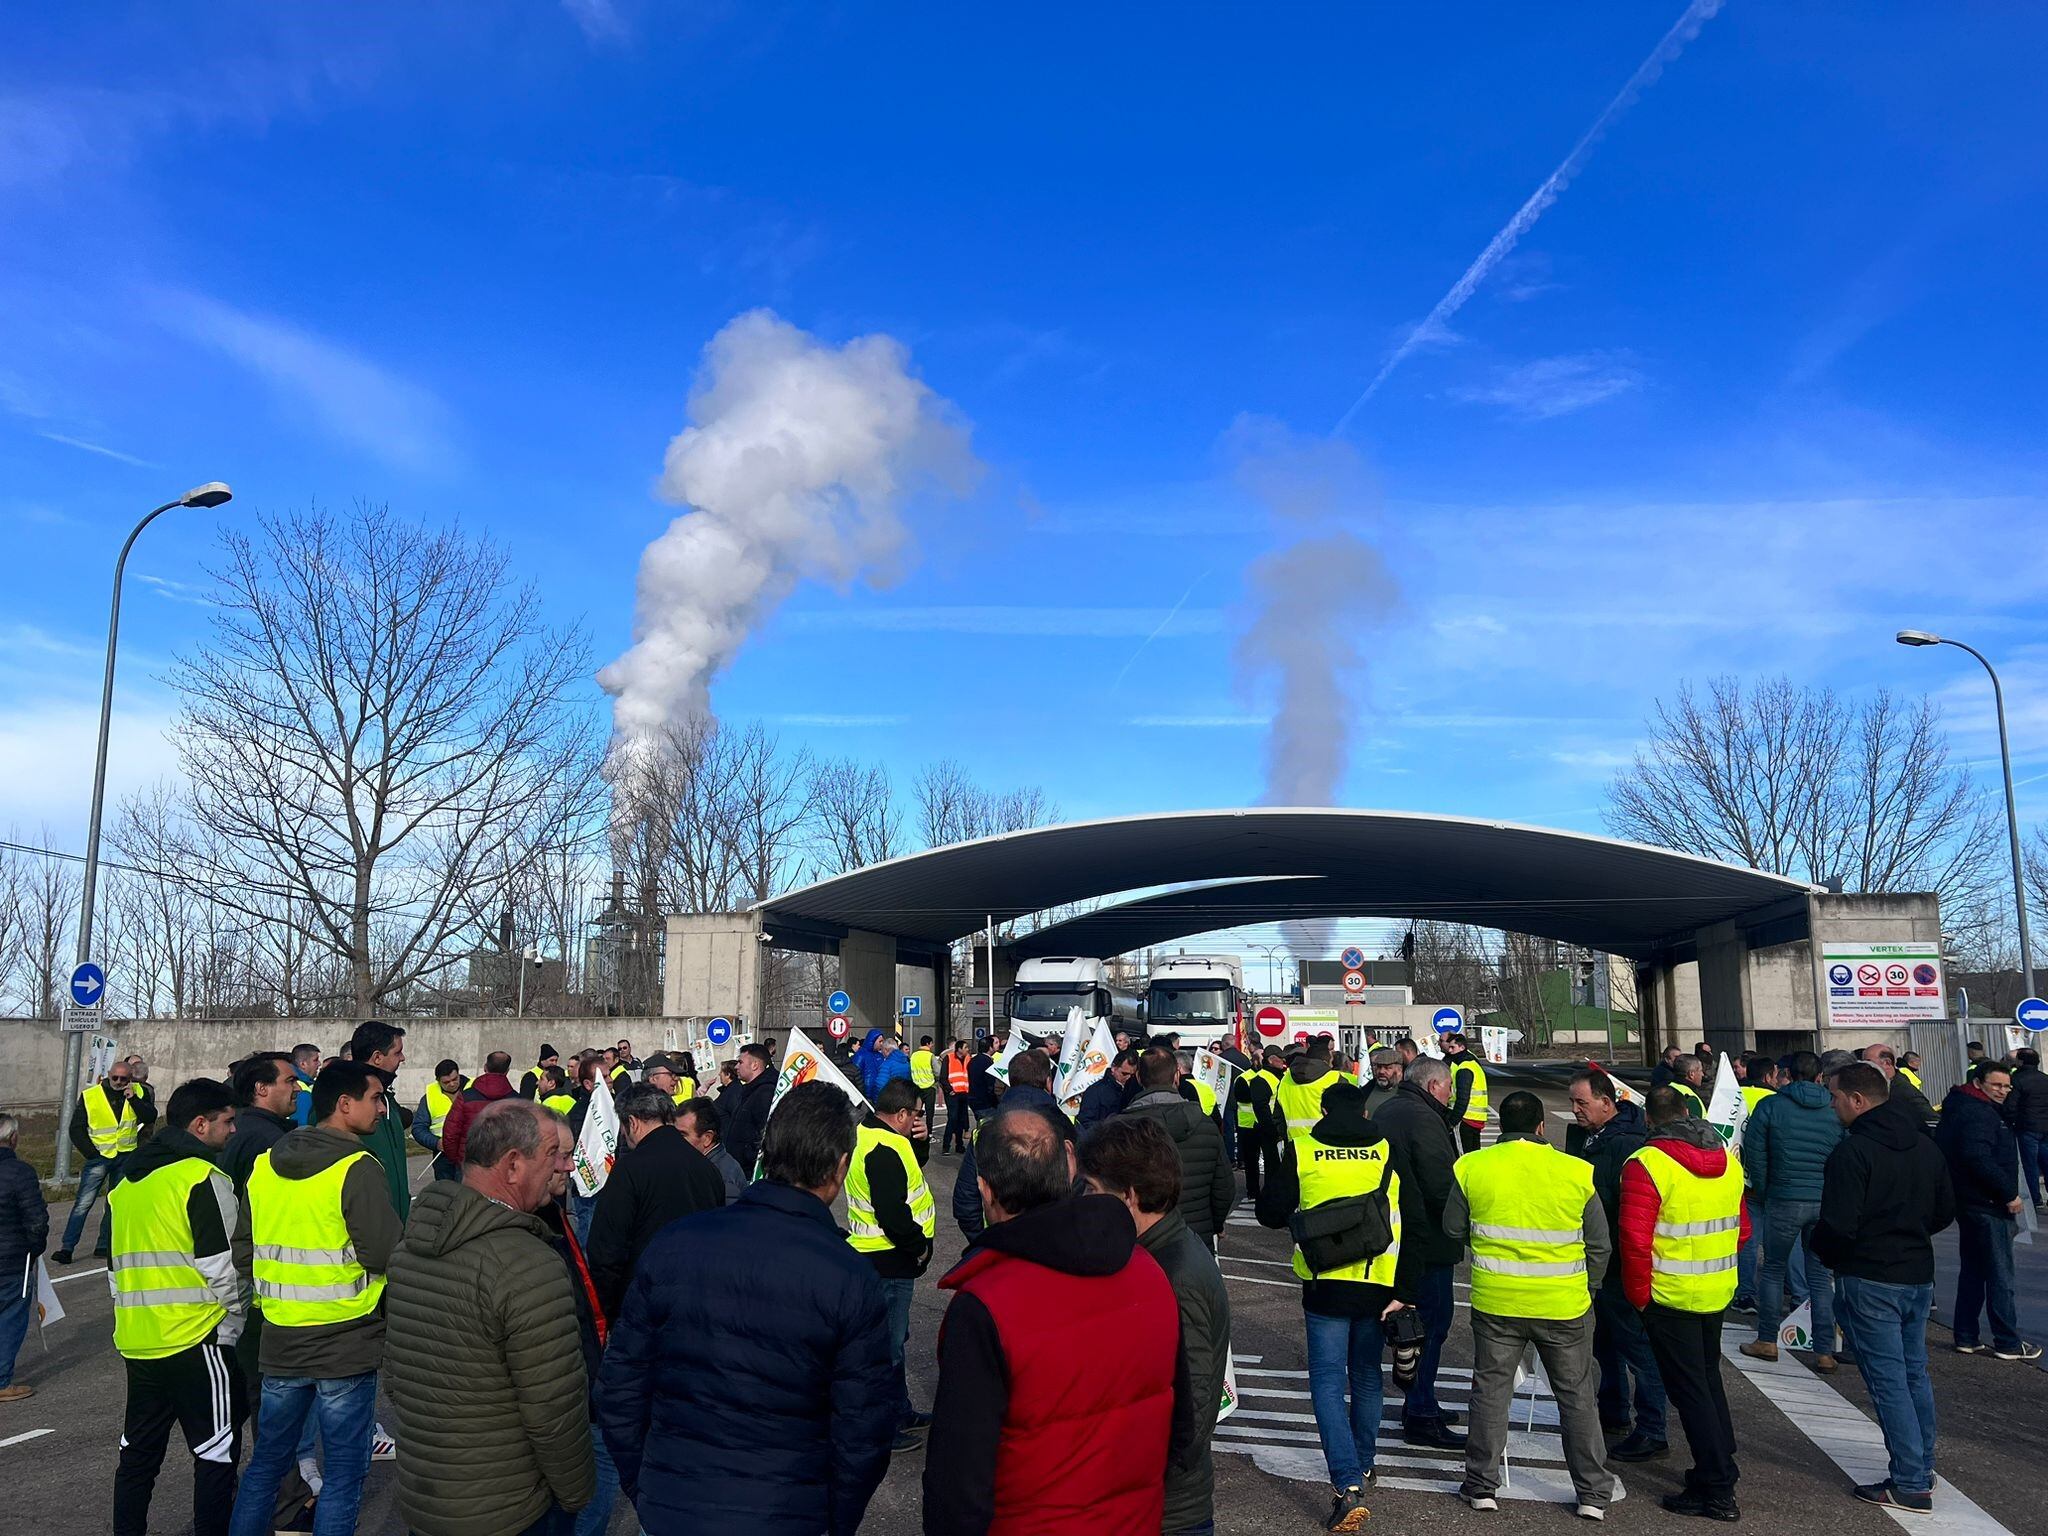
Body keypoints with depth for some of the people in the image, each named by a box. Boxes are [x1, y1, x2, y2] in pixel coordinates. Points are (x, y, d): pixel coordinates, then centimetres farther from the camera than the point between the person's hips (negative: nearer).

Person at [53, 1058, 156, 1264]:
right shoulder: (90, 1096, -4)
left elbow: (150, 1117, -9)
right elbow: (76, 1129, 0)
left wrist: (133, 1098, -19)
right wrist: (91, 1153, -6)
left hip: (126, 1157, 3)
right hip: (99, 1156, -2)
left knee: (116, 1204, 8)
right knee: (83, 1202, -8)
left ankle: (104, 1247, 16)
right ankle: (66, 1247, -4)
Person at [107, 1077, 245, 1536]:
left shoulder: (127, 1182, 14)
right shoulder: (204, 1178, -13)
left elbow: (116, 1263, 21)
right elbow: (221, 1267, -14)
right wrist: (233, 1326, 0)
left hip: (135, 1342, 8)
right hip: (195, 1341, -8)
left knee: (138, 1452, 18)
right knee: (217, 1454, 2)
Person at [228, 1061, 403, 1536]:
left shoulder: (264, 1165, 4)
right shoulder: (358, 1169, -18)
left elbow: (243, 1252, 11)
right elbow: (385, 1253, -21)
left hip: (280, 1341, 6)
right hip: (347, 1344, -6)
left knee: (266, 1461, 21)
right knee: (344, 1473, 7)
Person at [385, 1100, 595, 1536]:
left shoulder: (408, 1248, 1)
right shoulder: (529, 1267, -26)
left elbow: (393, 1378, 10)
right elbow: (555, 1412, -23)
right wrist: (576, 1496, -8)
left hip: (416, 1500, 8)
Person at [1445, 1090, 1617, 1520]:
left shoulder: (1472, 1167, -5)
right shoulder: (1577, 1171, -6)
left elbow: (1453, 1230, 4)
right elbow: (1600, 1245, 3)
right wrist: (1587, 1290, 19)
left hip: (1495, 1302, 0)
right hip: (1564, 1305, 0)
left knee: (1491, 1391, 13)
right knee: (1577, 1396, 15)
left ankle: (1482, 1486, 19)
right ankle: (1593, 1493, 23)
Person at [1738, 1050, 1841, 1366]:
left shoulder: (1770, 1105, -4)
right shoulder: (1835, 1110, 3)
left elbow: (1754, 1153, -4)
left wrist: (1762, 1193, 8)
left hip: (1784, 1200, -2)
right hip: (1826, 1203, 2)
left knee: (1773, 1269, 12)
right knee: (1821, 1275, 10)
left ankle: (1767, 1341, 17)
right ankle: (1824, 1352, 10)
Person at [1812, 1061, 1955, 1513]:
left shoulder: (1852, 1150, -19)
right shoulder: (1925, 1146, 7)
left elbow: (1837, 1225, -22)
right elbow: (1945, 1211, 15)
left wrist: (1824, 1254, -2)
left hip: (1869, 1279, -8)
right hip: (1919, 1275, 8)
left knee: (1887, 1380, -1)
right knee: (1915, 1374, 17)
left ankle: (1911, 1484, 2)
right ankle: (1923, 1468, 26)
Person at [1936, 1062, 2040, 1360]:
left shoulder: (1962, 1108, 15)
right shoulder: (1978, 1113, -17)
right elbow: (1979, 1159, -27)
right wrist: (2009, 1193, -20)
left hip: (1970, 1202, 11)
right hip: (1986, 1205, -11)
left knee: (1972, 1272, 15)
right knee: (2000, 1276, -2)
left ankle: (1967, 1338, 20)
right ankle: (2008, 1343, 4)